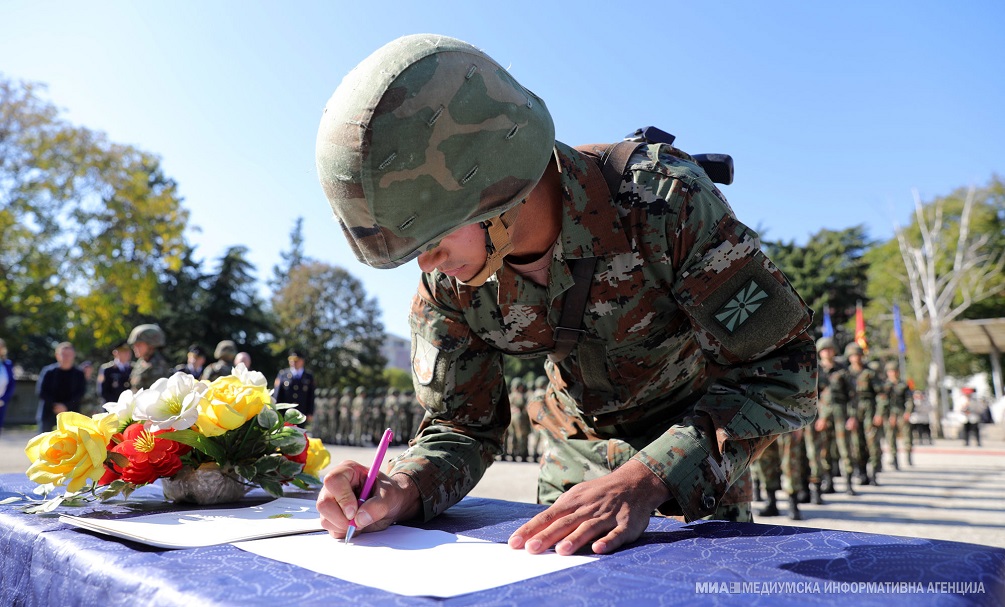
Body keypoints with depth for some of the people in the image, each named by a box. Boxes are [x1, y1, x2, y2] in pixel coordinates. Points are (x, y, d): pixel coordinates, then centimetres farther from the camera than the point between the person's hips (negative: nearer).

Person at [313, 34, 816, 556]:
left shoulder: (664, 201, -33)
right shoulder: (444, 281, -19)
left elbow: (777, 371, -29)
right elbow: (460, 428, -10)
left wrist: (642, 483, -41)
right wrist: (400, 491, -31)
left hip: (702, 445, -2)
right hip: (579, 453, 3)